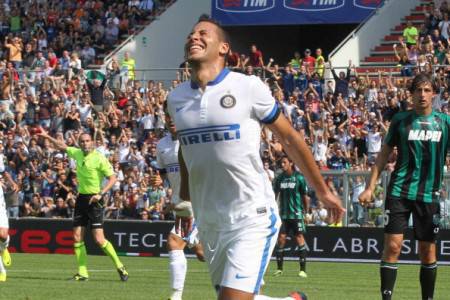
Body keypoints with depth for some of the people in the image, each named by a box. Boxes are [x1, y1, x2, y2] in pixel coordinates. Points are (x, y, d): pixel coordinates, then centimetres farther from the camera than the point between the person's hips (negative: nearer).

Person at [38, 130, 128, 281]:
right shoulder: (77, 153, 6)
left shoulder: (99, 158, -13)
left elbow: (112, 178, -13)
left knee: (99, 239, -13)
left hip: (94, 200, -7)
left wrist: (100, 194, -22)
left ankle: (119, 266, 2)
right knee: (77, 237, 1)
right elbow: (62, 146, 24)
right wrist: (47, 137, 19)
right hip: (81, 198, 7)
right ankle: (82, 273, 6)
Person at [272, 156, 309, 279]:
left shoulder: (299, 178, -5)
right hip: (283, 213, 4)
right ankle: (279, 269, 8)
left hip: (297, 213, -4)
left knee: (299, 239, -5)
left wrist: (306, 211, 0)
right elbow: (275, 194, 12)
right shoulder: (280, 178, 7)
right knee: (281, 239, 0)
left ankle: (303, 269, -3)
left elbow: (305, 196, -1)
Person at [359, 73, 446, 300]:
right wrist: (370, 188, 3)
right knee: (393, 245, -9)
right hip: (399, 190, -1)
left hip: (429, 194, 1)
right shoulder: (401, 120, 3)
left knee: (428, 251, 5)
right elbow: (384, 154, 8)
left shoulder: (443, 122, 5)